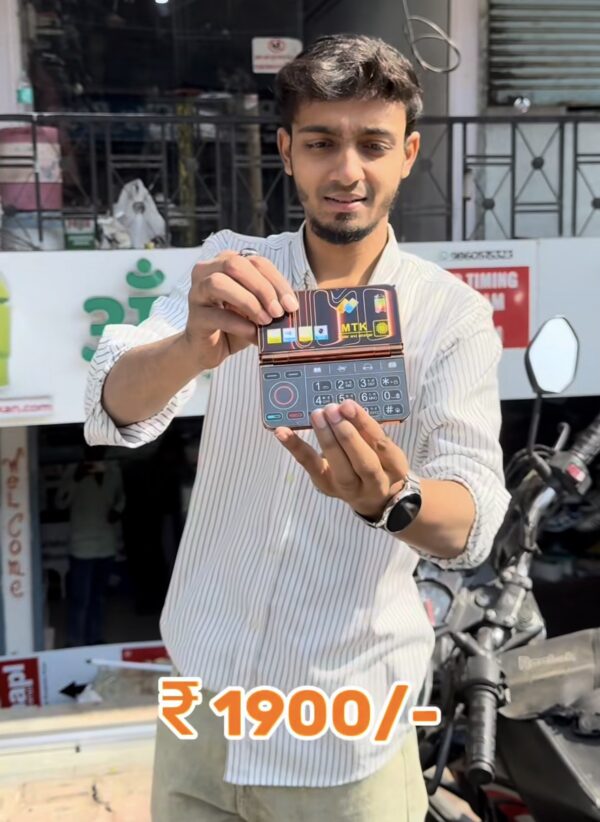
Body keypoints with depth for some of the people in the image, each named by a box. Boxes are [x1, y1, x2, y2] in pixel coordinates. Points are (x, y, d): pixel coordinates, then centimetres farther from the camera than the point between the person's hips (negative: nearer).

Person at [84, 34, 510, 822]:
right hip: (202, 701, 2)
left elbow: (471, 522, -19)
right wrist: (193, 346, -39)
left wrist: (388, 497, -41)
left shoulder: (453, 314, -9)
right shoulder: (230, 269, -4)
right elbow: (111, 410, -18)